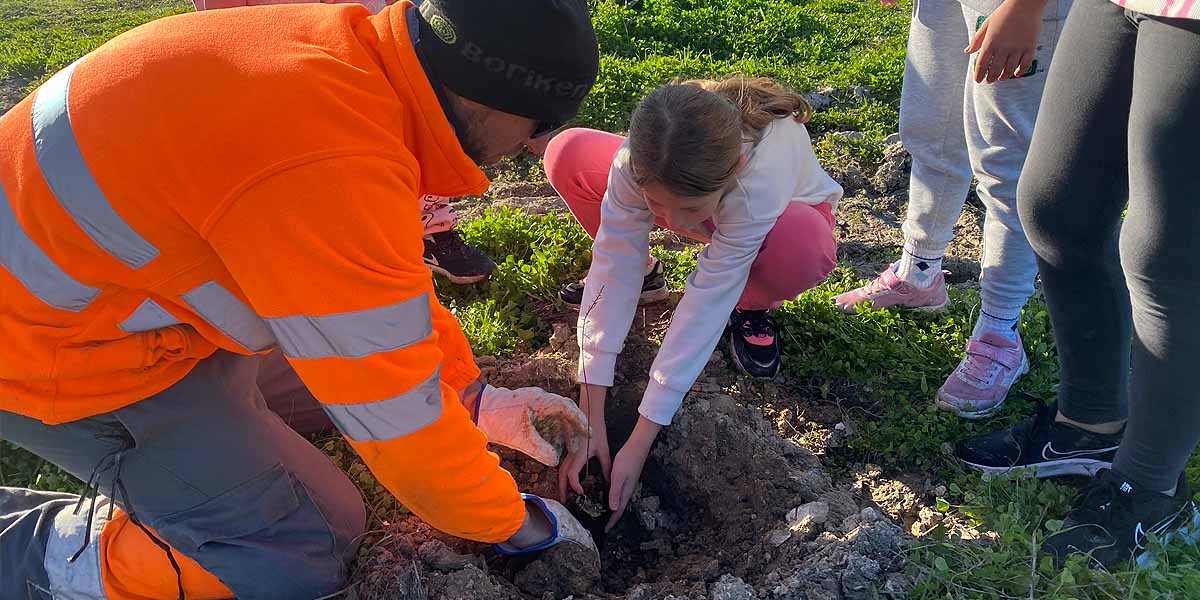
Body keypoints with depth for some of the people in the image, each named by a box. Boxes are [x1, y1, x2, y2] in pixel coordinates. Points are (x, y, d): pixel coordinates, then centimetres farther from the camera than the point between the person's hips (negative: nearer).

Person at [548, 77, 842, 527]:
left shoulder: (760, 182, -43)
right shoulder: (642, 158, -37)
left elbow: (704, 308, -42)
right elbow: (614, 273, -34)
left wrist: (639, 445, -40)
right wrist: (590, 418, -37)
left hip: (784, 213, -2)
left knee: (804, 248, -42)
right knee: (567, 153, -22)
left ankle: (751, 305, -5)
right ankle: (644, 268, 2)